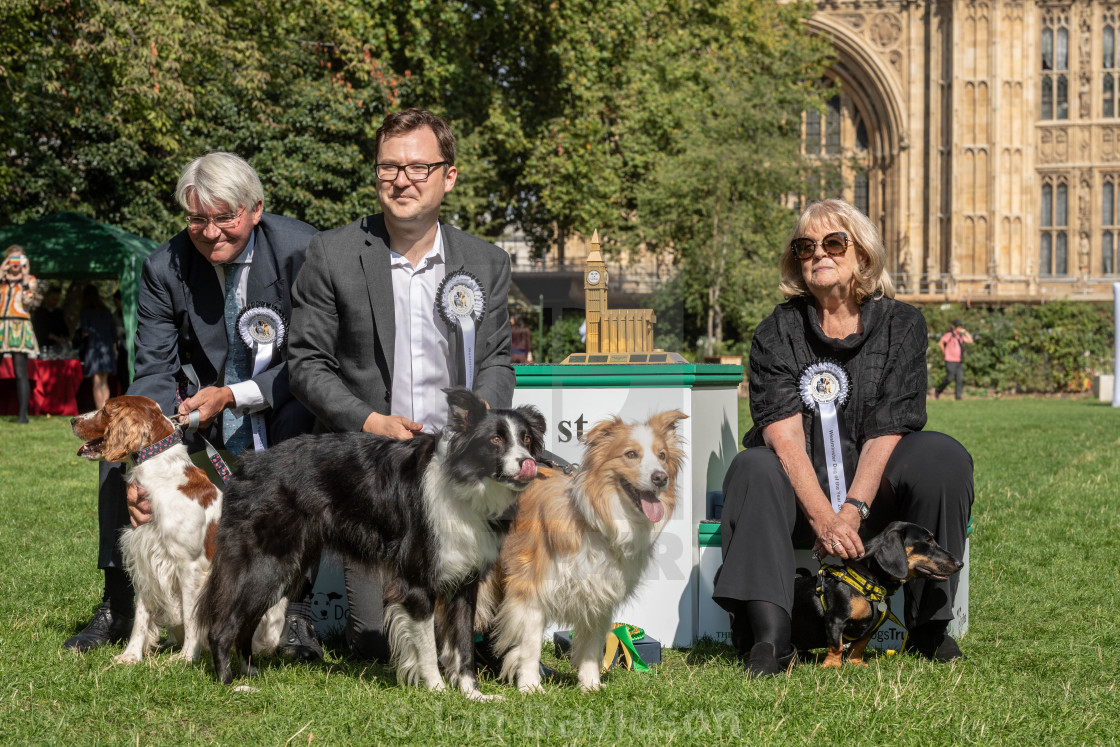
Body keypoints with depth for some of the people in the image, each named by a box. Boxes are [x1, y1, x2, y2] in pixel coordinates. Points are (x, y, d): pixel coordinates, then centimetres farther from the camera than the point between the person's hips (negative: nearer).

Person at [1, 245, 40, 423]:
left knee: (20, 373, -9)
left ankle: (23, 414, -10)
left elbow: (28, 302, -6)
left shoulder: (29, 280, 11)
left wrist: (25, 278, -2)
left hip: (19, 328, -2)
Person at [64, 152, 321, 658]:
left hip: (286, 406, -4)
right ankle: (119, 606, -5)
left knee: (306, 437, -35)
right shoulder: (165, 268, -11)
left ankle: (295, 611, -27)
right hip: (208, 401, 4)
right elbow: (155, 371, -13)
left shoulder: (301, 250, -20)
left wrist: (233, 396, -29)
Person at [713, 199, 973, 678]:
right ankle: (770, 635, -41)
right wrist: (823, 517, -29)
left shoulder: (900, 324, 1)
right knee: (752, 469, -31)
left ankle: (929, 624, -18)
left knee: (944, 458, -26)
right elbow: (784, 436, -14)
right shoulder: (778, 332, -1)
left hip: (875, 487, 1)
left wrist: (852, 511, -24)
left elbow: (885, 433, -10)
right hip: (802, 488, 0)